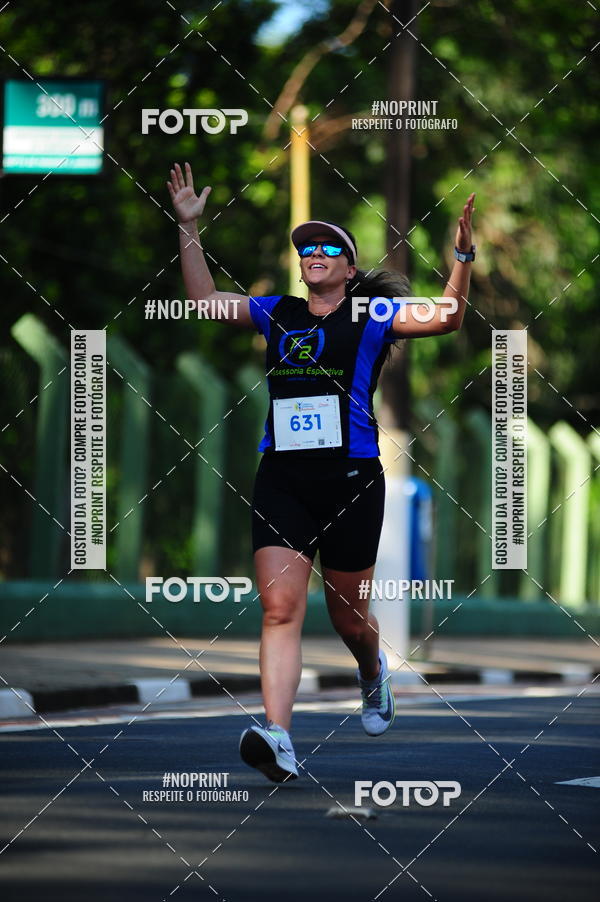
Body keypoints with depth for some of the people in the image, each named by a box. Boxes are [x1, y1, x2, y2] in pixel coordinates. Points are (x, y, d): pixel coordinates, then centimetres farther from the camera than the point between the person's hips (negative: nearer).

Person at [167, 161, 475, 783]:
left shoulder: (371, 315, 3)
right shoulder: (278, 314, 14)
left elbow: (445, 317, -10)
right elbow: (206, 300, 19)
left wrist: (462, 254, -22)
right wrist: (189, 228, 12)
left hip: (351, 479, -2)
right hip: (281, 479, 2)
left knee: (348, 616, 11)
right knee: (279, 608, -14)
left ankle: (373, 673, 47)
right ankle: (277, 738, -25)